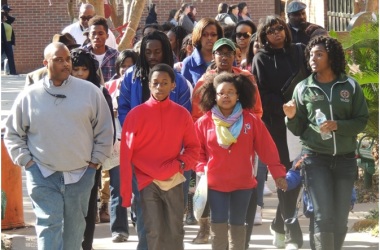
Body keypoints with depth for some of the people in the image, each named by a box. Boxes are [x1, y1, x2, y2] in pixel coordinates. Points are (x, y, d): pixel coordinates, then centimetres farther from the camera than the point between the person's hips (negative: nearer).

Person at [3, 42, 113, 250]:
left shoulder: (90, 91, -1)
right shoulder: (29, 96, -1)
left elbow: (104, 131, 6)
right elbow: (12, 133, 8)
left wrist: (95, 161, 2)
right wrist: (26, 161, 0)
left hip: (80, 175, 1)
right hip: (43, 176, -1)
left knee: (74, 232, 11)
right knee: (49, 227, -8)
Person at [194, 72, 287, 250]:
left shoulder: (251, 120, -1)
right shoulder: (204, 122, -1)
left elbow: (267, 148, 1)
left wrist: (278, 173, 0)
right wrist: (202, 170, -10)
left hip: (243, 183, 1)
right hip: (215, 183, -1)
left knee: (238, 225, 10)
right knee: (218, 227, -3)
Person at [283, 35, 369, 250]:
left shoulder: (350, 86, 1)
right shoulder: (303, 88, 3)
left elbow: (362, 120, 1)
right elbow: (299, 129, 6)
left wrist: (338, 126, -15)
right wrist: (292, 117, -15)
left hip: (345, 159, 1)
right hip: (316, 159, -1)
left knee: (341, 218, 5)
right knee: (323, 216, -9)